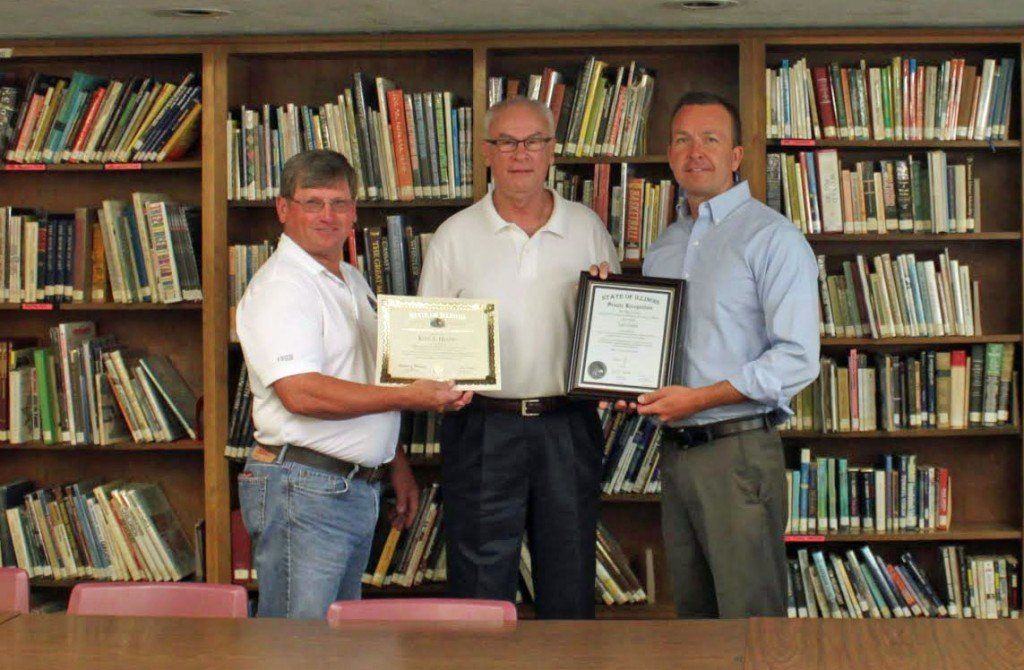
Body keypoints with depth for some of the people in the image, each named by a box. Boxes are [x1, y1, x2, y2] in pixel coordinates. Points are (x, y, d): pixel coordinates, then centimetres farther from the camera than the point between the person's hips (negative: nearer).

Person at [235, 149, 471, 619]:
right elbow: (301, 393, -25)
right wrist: (411, 397, -23)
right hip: (303, 488, -9)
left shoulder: (353, 281, 18)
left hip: (359, 487, 10)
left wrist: (398, 465, 22)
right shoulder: (280, 286, -14)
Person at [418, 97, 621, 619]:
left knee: (570, 585, 9)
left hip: (569, 425, 2)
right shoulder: (455, 236, 5)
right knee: (481, 585, 2)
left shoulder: (587, 229, 9)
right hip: (483, 428, -1)